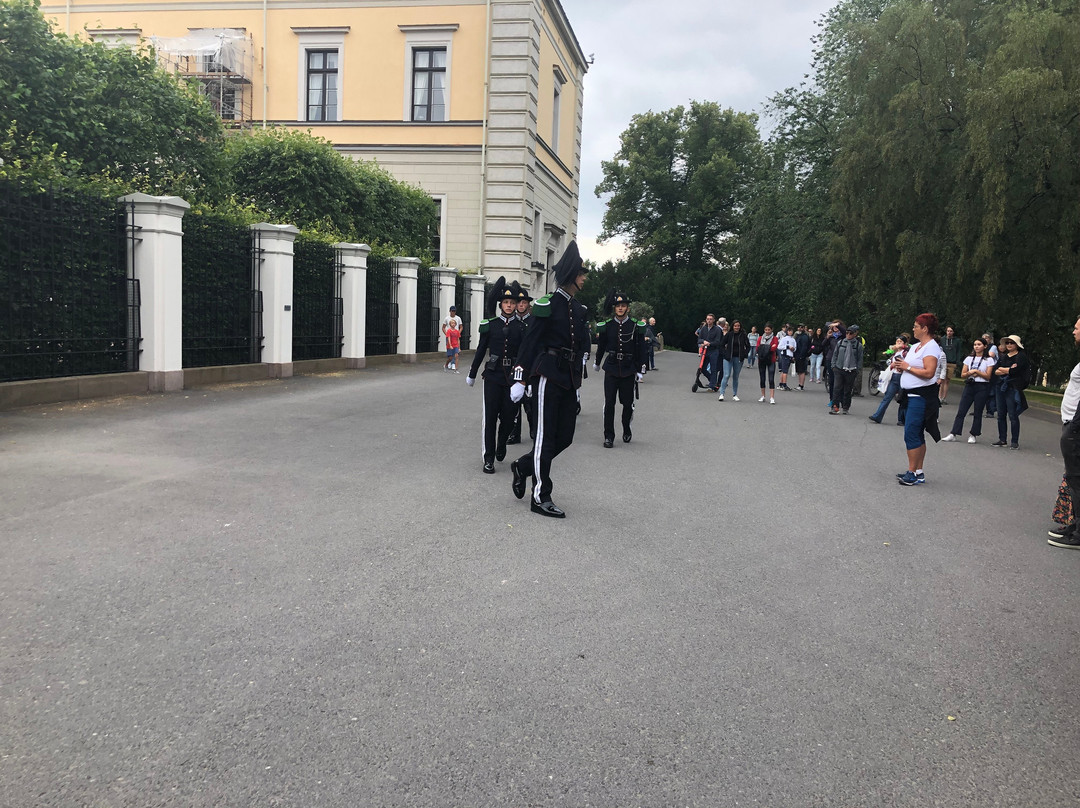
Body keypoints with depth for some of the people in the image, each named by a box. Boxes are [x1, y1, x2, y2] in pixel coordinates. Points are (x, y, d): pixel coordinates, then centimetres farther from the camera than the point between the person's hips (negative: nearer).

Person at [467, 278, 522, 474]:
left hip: (512, 376, 1)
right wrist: (472, 374, 10)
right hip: (493, 375, -1)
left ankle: (501, 446, 33)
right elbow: (481, 350, 7)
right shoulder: (490, 324, 2)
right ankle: (489, 459, 3)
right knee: (490, 415, -3)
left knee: (508, 415, 4)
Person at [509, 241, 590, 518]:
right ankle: (540, 498, 5)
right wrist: (520, 380, -12)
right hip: (548, 376, -8)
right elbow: (530, 341, -10)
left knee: (565, 437, 8)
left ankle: (523, 466, 29)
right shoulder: (547, 304, -9)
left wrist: (577, 381, 19)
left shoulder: (579, 309, 13)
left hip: (569, 379, 8)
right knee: (546, 436, -3)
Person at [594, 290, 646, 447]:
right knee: (609, 403, -4)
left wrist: (641, 370, -2)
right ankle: (609, 436, 3)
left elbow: (641, 349, 1)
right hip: (611, 369, 0)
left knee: (628, 403, 7)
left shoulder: (636, 326, -2)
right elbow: (601, 345, 15)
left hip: (629, 370, 0)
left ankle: (626, 431, 30)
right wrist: (597, 363, 25)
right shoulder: (606, 326, 1)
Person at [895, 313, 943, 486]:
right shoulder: (915, 346, 16)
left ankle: (913, 473, -7)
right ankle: (918, 472, 19)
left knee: (911, 434, -11)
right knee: (917, 435, 13)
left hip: (921, 397, -10)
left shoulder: (931, 348, -13)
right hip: (911, 395, 10)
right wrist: (901, 365, 4)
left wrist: (908, 367, -15)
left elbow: (929, 373, -24)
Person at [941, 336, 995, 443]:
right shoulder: (969, 359, 11)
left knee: (978, 413, 2)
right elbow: (962, 375, 9)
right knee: (961, 411, -2)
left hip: (982, 387, -3)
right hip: (969, 386, 3)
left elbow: (988, 376, -5)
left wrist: (976, 371, -11)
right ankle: (953, 434, -3)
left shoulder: (988, 360, 1)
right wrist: (970, 373, -10)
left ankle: (974, 435, 12)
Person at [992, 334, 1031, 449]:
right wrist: (1008, 369, -10)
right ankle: (1002, 439, 15)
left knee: (1013, 416, -6)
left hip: (1012, 389, -6)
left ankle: (1015, 442, 0)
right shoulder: (1003, 356, 16)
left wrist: (1001, 369, -3)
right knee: (1001, 415, 8)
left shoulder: (1021, 357, -2)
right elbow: (995, 371, 4)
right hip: (1000, 388, 6)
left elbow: (1015, 371, -16)